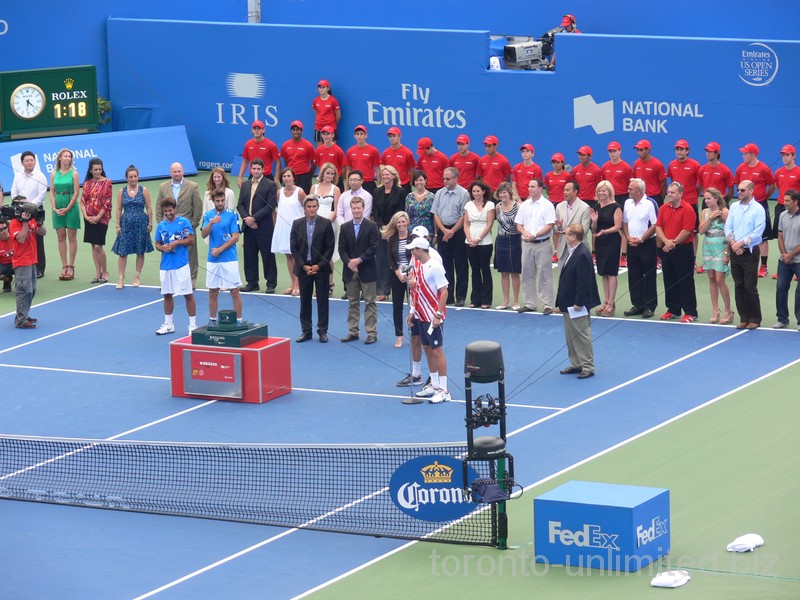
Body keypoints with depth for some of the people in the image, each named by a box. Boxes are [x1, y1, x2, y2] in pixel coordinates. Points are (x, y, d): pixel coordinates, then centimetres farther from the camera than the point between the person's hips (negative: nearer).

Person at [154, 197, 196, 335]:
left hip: (181, 265, -5)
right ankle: (168, 324, 22)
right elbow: (157, 244, 14)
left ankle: (193, 324, 4)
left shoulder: (184, 222, -3)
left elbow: (191, 240, -5)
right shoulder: (161, 226, 9)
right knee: (167, 295, 11)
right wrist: (163, 248, -8)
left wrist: (177, 243, -16)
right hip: (165, 265, 5)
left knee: (188, 295, -2)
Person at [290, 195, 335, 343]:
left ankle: (322, 331, 10)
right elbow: (294, 248, 2)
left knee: (322, 300, 3)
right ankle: (306, 331, 13)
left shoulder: (325, 224, -3)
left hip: (321, 268, -2)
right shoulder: (297, 224, 2)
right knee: (305, 301, 6)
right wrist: (304, 266, -8)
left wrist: (319, 265, -11)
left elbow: (330, 247, -4)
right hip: (303, 268, 2)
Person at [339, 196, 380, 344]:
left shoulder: (371, 226, -3)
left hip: (367, 271, -4)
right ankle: (353, 331, 15)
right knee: (352, 303, 9)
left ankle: (371, 332, 4)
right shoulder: (345, 227, 7)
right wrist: (349, 262, -12)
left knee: (370, 303, 1)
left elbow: (373, 248, -8)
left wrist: (359, 260, -16)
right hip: (350, 271, 4)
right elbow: (342, 249, 4)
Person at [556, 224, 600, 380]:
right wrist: (562, 302, 15)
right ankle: (576, 364, 25)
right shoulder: (572, 252, 9)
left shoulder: (582, 255, -22)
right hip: (568, 304, 10)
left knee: (582, 335, -2)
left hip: (577, 304, -10)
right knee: (570, 336, 16)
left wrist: (578, 302, -22)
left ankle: (588, 367, 6)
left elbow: (583, 282, -23)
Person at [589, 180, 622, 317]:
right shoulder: (597, 208, 10)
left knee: (611, 273, -4)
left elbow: (617, 226, -14)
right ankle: (605, 302, 16)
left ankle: (611, 304, -1)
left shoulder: (615, 207, -9)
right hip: (600, 243, 7)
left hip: (612, 242, -7)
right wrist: (594, 221, -6)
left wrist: (604, 232, -27)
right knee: (603, 273, 10)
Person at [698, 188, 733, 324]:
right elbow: (701, 230, 1)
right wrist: (711, 218, -11)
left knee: (720, 279, -8)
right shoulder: (705, 212, 8)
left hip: (721, 247, -6)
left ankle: (728, 312, 1)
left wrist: (727, 253, -13)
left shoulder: (724, 212, -9)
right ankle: (715, 311, 12)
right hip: (708, 247, 6)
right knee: (711, 278, 6)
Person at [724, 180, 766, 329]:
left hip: (750, 252, -5)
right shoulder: (734, 207, 9)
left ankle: (755, 320, 3)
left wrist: (741, 243, -14)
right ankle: (744, 318, 13)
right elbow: (728, 227, 7)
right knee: (739, 286, 6)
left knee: (750, 287, -5)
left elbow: (757, 232, -12)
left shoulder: (758, 209, -7)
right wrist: (733, 243, -9)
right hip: (735, 251, 5)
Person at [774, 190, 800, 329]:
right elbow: (780, 236, 11)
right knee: (781, 289, 5)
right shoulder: (783, 215, 7)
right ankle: (782, 319, 16)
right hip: (784, 260, 5)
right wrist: (784, 254, -2)